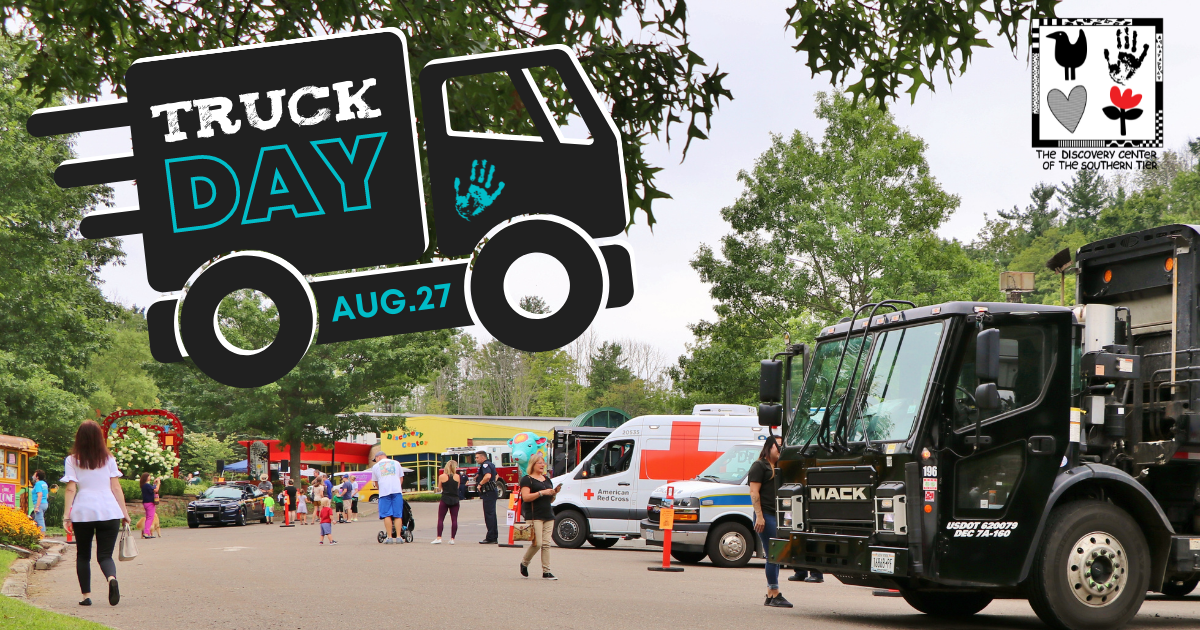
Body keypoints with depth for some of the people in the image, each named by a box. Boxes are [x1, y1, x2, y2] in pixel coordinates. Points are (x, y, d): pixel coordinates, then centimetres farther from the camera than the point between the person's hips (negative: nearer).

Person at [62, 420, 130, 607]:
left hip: (82, 512, 0)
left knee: (83, 555, 15)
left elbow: (71, 489, -3)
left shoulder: (72, 460, 3)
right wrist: (124, 512, 8)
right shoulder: (108, 459, 7)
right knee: (105, 554, 1)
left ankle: (86, 595, 10)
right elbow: (116, 488, 4)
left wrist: (66, 515, -4)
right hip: (109, 511, 1)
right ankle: (111, 578, -30)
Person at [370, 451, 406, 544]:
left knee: (387, 515, -1)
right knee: (398, 515, 0)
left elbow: (376, 483, 21)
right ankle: (398, 537, -5)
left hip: (384, 492, -1)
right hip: (397, 491, 2)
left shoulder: (376, 466, 14)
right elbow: (401, 478, 23)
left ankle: (389, 537, -6)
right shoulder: (396, 463, 19)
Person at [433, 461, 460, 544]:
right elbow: (458, 487, 10)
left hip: (445, 500, -1)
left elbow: (440, 487, 7)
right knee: (454, 519, 4)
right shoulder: (457, 477, 0)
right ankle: (452, 538, 1)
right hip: (455, 500, 1)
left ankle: (439, 538, -5)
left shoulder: (442, 476, -4)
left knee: (440, 519, 4)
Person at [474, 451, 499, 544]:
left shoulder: (485, 465, -13)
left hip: (488, 493, -11)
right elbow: (496, 475, 35)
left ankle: (490, 538, -10)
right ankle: (494, 538, 16)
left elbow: (487, 476, -32)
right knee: (492, 514, 13)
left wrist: (480, 484, -21)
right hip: (492, 492, 11)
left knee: (489, 515, -9)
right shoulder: (490, 464, 19)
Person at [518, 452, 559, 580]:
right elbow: (526, 497, -14)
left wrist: (554, 493, 4)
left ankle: (546, 572, 0)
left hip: (548, 515, 6)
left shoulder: (547, 480, 20)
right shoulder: (527, 479, -1)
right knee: (537, 543, -11)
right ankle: (524, 562, 13)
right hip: (534, 516, -6)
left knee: (546, 544, 0)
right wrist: (542, 493, -19)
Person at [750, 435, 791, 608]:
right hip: (766, 515, -8)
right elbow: (754, 492, -9)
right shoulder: (759, 466, -1)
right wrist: (759, 516, -17)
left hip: (778, 516, 8)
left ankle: (770, 595, 10)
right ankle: (775, 595, -10)